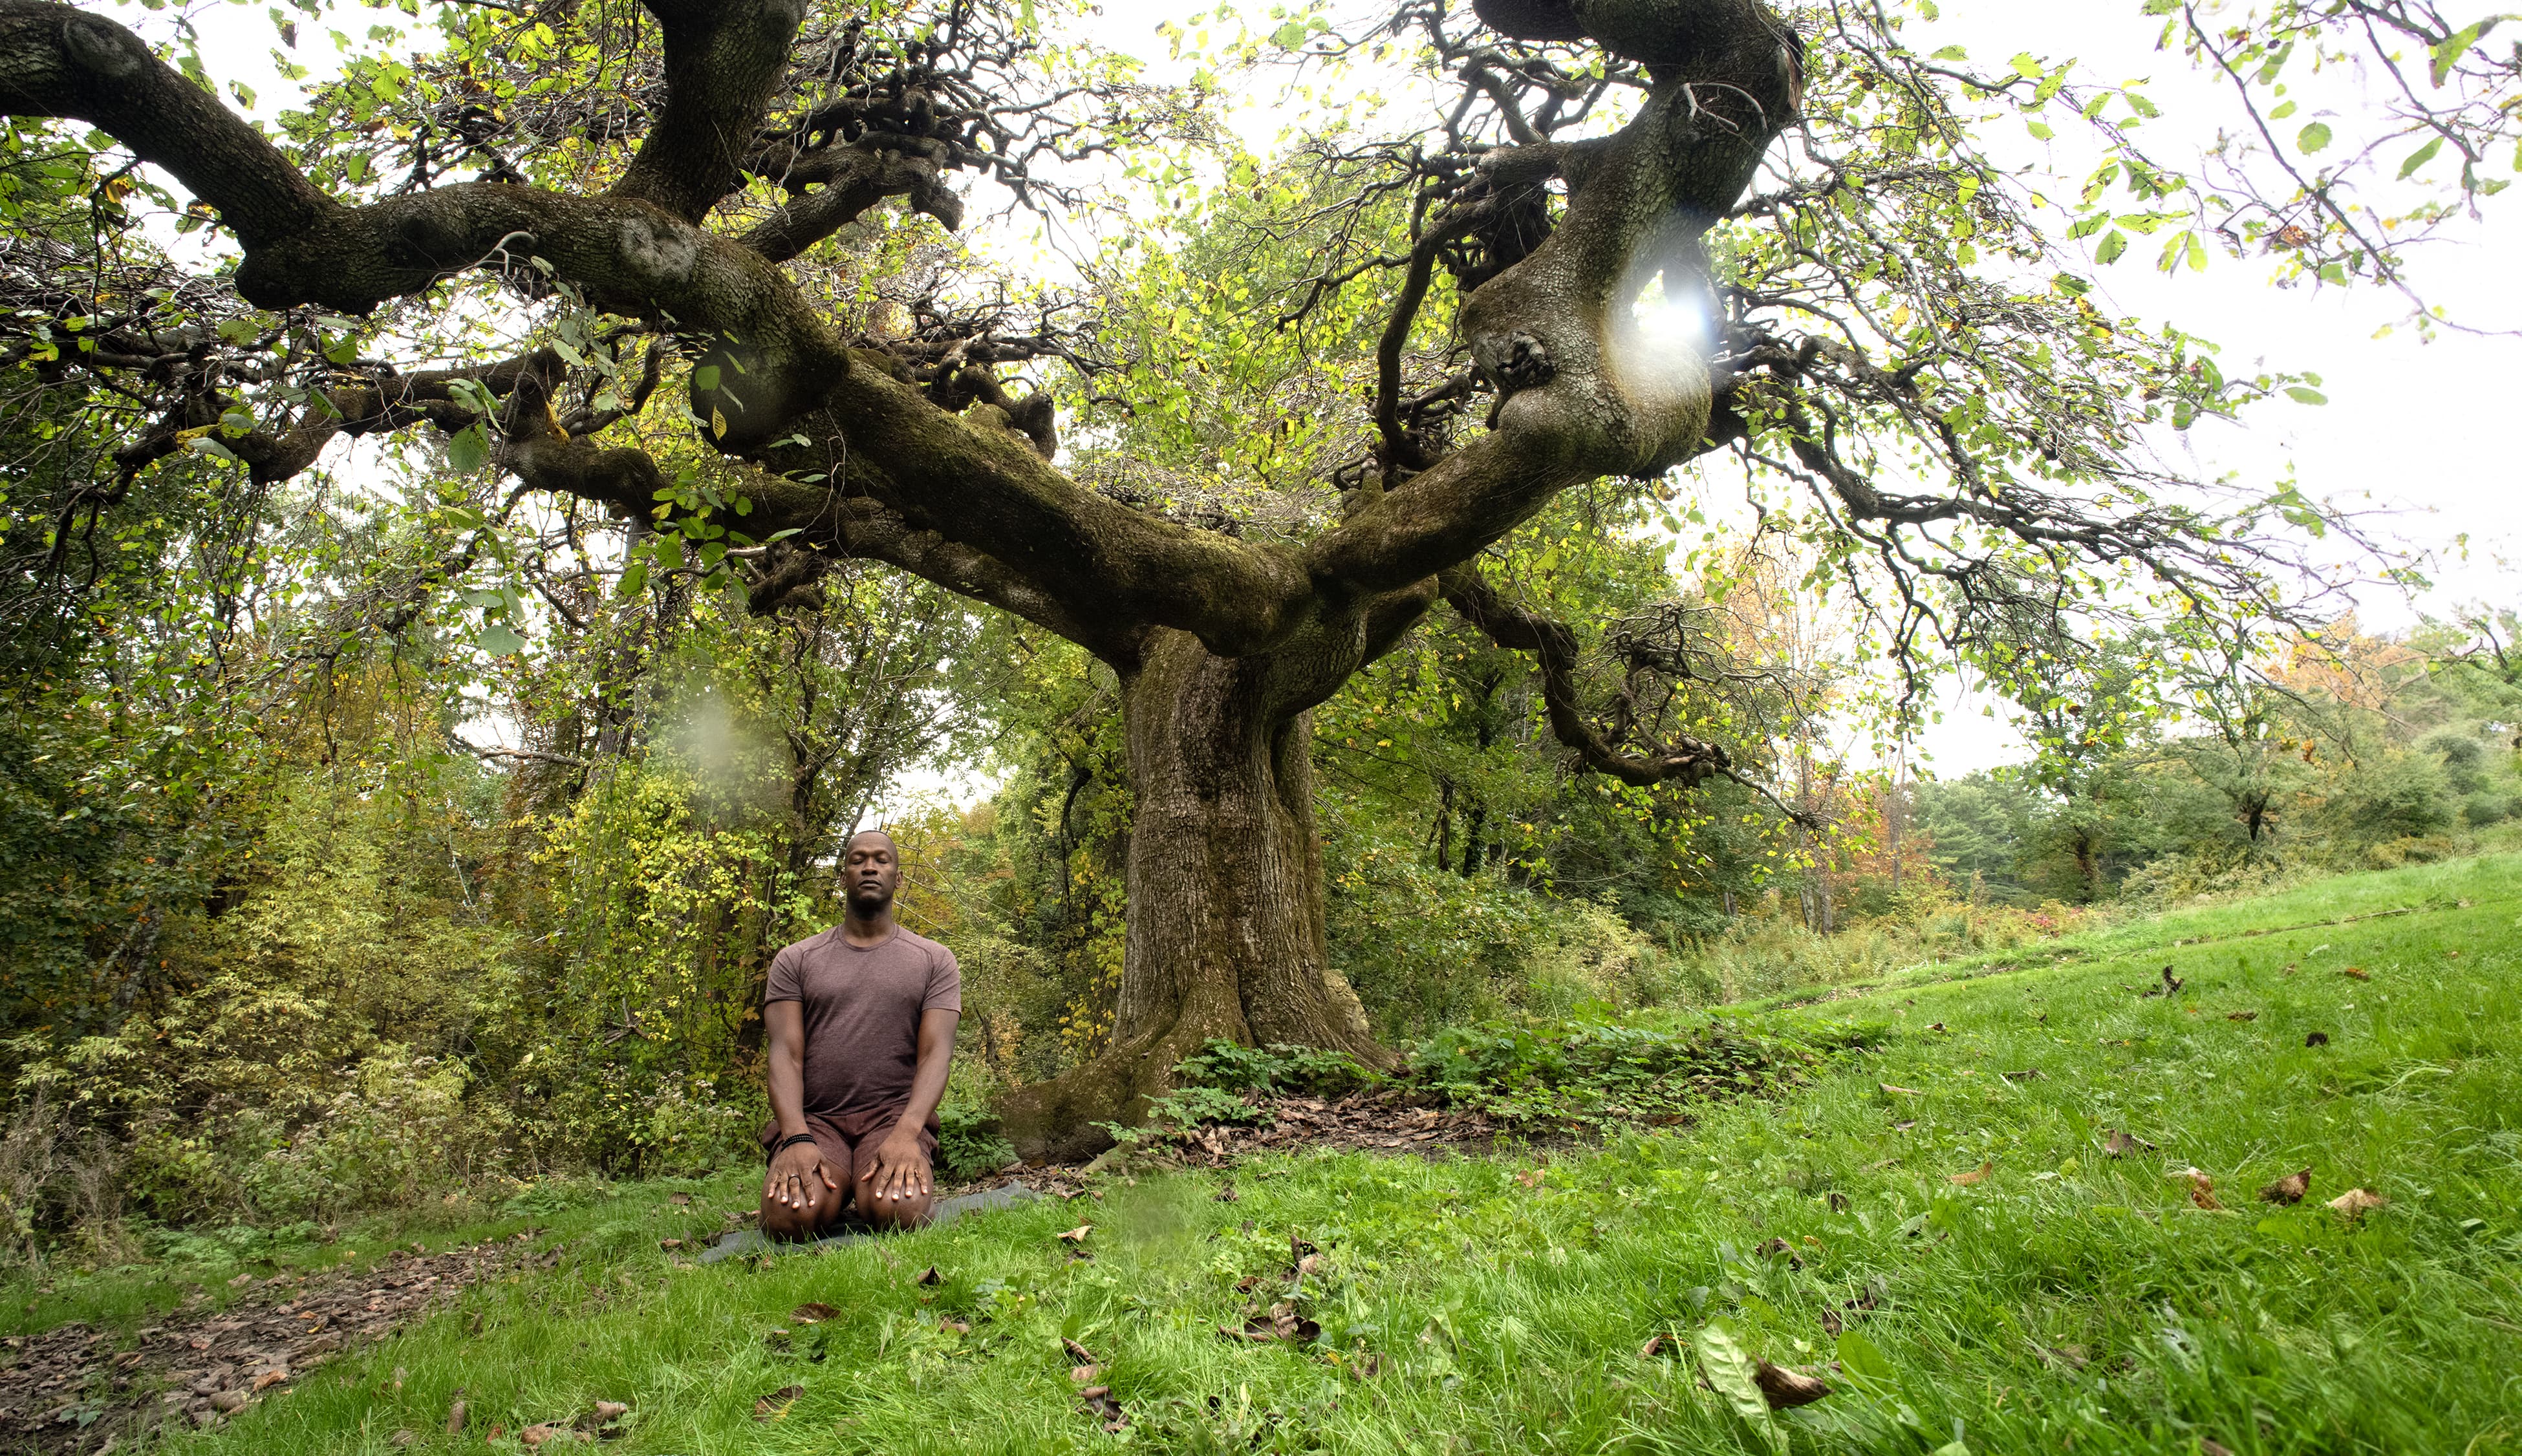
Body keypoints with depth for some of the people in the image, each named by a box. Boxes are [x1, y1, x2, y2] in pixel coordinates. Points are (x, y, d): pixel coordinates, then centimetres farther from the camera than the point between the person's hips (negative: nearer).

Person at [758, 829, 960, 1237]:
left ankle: (879, 1179, 4)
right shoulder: (795, 961, 13)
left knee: (897, 1211, -32)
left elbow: (936, 1054, -2)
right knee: (791, 1217, -31)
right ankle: (832, 1185, 5)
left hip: (895, 1115, 0)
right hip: (814, 1118, 1)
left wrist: (906, 1133, -22)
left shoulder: (934, 960, 10)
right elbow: (786, 1054, 1)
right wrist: (797, 1138, -19)